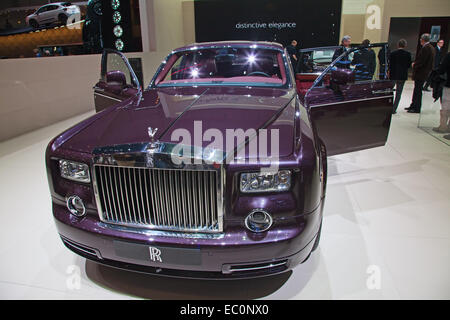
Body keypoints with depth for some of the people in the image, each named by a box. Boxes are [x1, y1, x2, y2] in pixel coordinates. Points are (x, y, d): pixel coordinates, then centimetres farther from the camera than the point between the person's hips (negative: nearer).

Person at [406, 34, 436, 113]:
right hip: (424, 72, 10)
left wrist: (414, 65, -6)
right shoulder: (431, 47, 12)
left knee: (418, 91, -3)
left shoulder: (425, 48, -19)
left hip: (421, 73, -10)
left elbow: (421, 61, -23)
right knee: (417, 90, 17)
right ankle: (413, 106, 26)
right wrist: (415, 63, 9)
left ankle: (417, 109, 2)